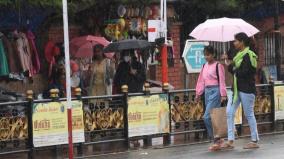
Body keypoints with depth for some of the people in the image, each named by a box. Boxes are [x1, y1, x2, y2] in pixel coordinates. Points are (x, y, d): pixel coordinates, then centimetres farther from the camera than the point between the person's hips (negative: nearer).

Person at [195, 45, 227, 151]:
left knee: (207, 117, -15)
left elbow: (222, 81, -9)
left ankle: (216, 140, -8)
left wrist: (223, 94, -13)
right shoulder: (204, 66, 14)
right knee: (211, 118, 7)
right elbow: (201, 81, 18)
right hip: (207, 91, 7)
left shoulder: (218, 65, -6)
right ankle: (217, 140, 14)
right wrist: (198, 94, 16)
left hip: (215, 91, -7)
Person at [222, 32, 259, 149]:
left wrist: (234, 69, -7)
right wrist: (229, 62, -1)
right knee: (229, 113, 4)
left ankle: (255, 141, 9)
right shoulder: (239, 55, 14)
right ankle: (230, 141, 6)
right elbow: (233, 70, 14)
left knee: (249, 114, -1)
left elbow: (245, 72, -21)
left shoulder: (248, 55, -14)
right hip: (237, 88, 9)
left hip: (246, 88, -9)